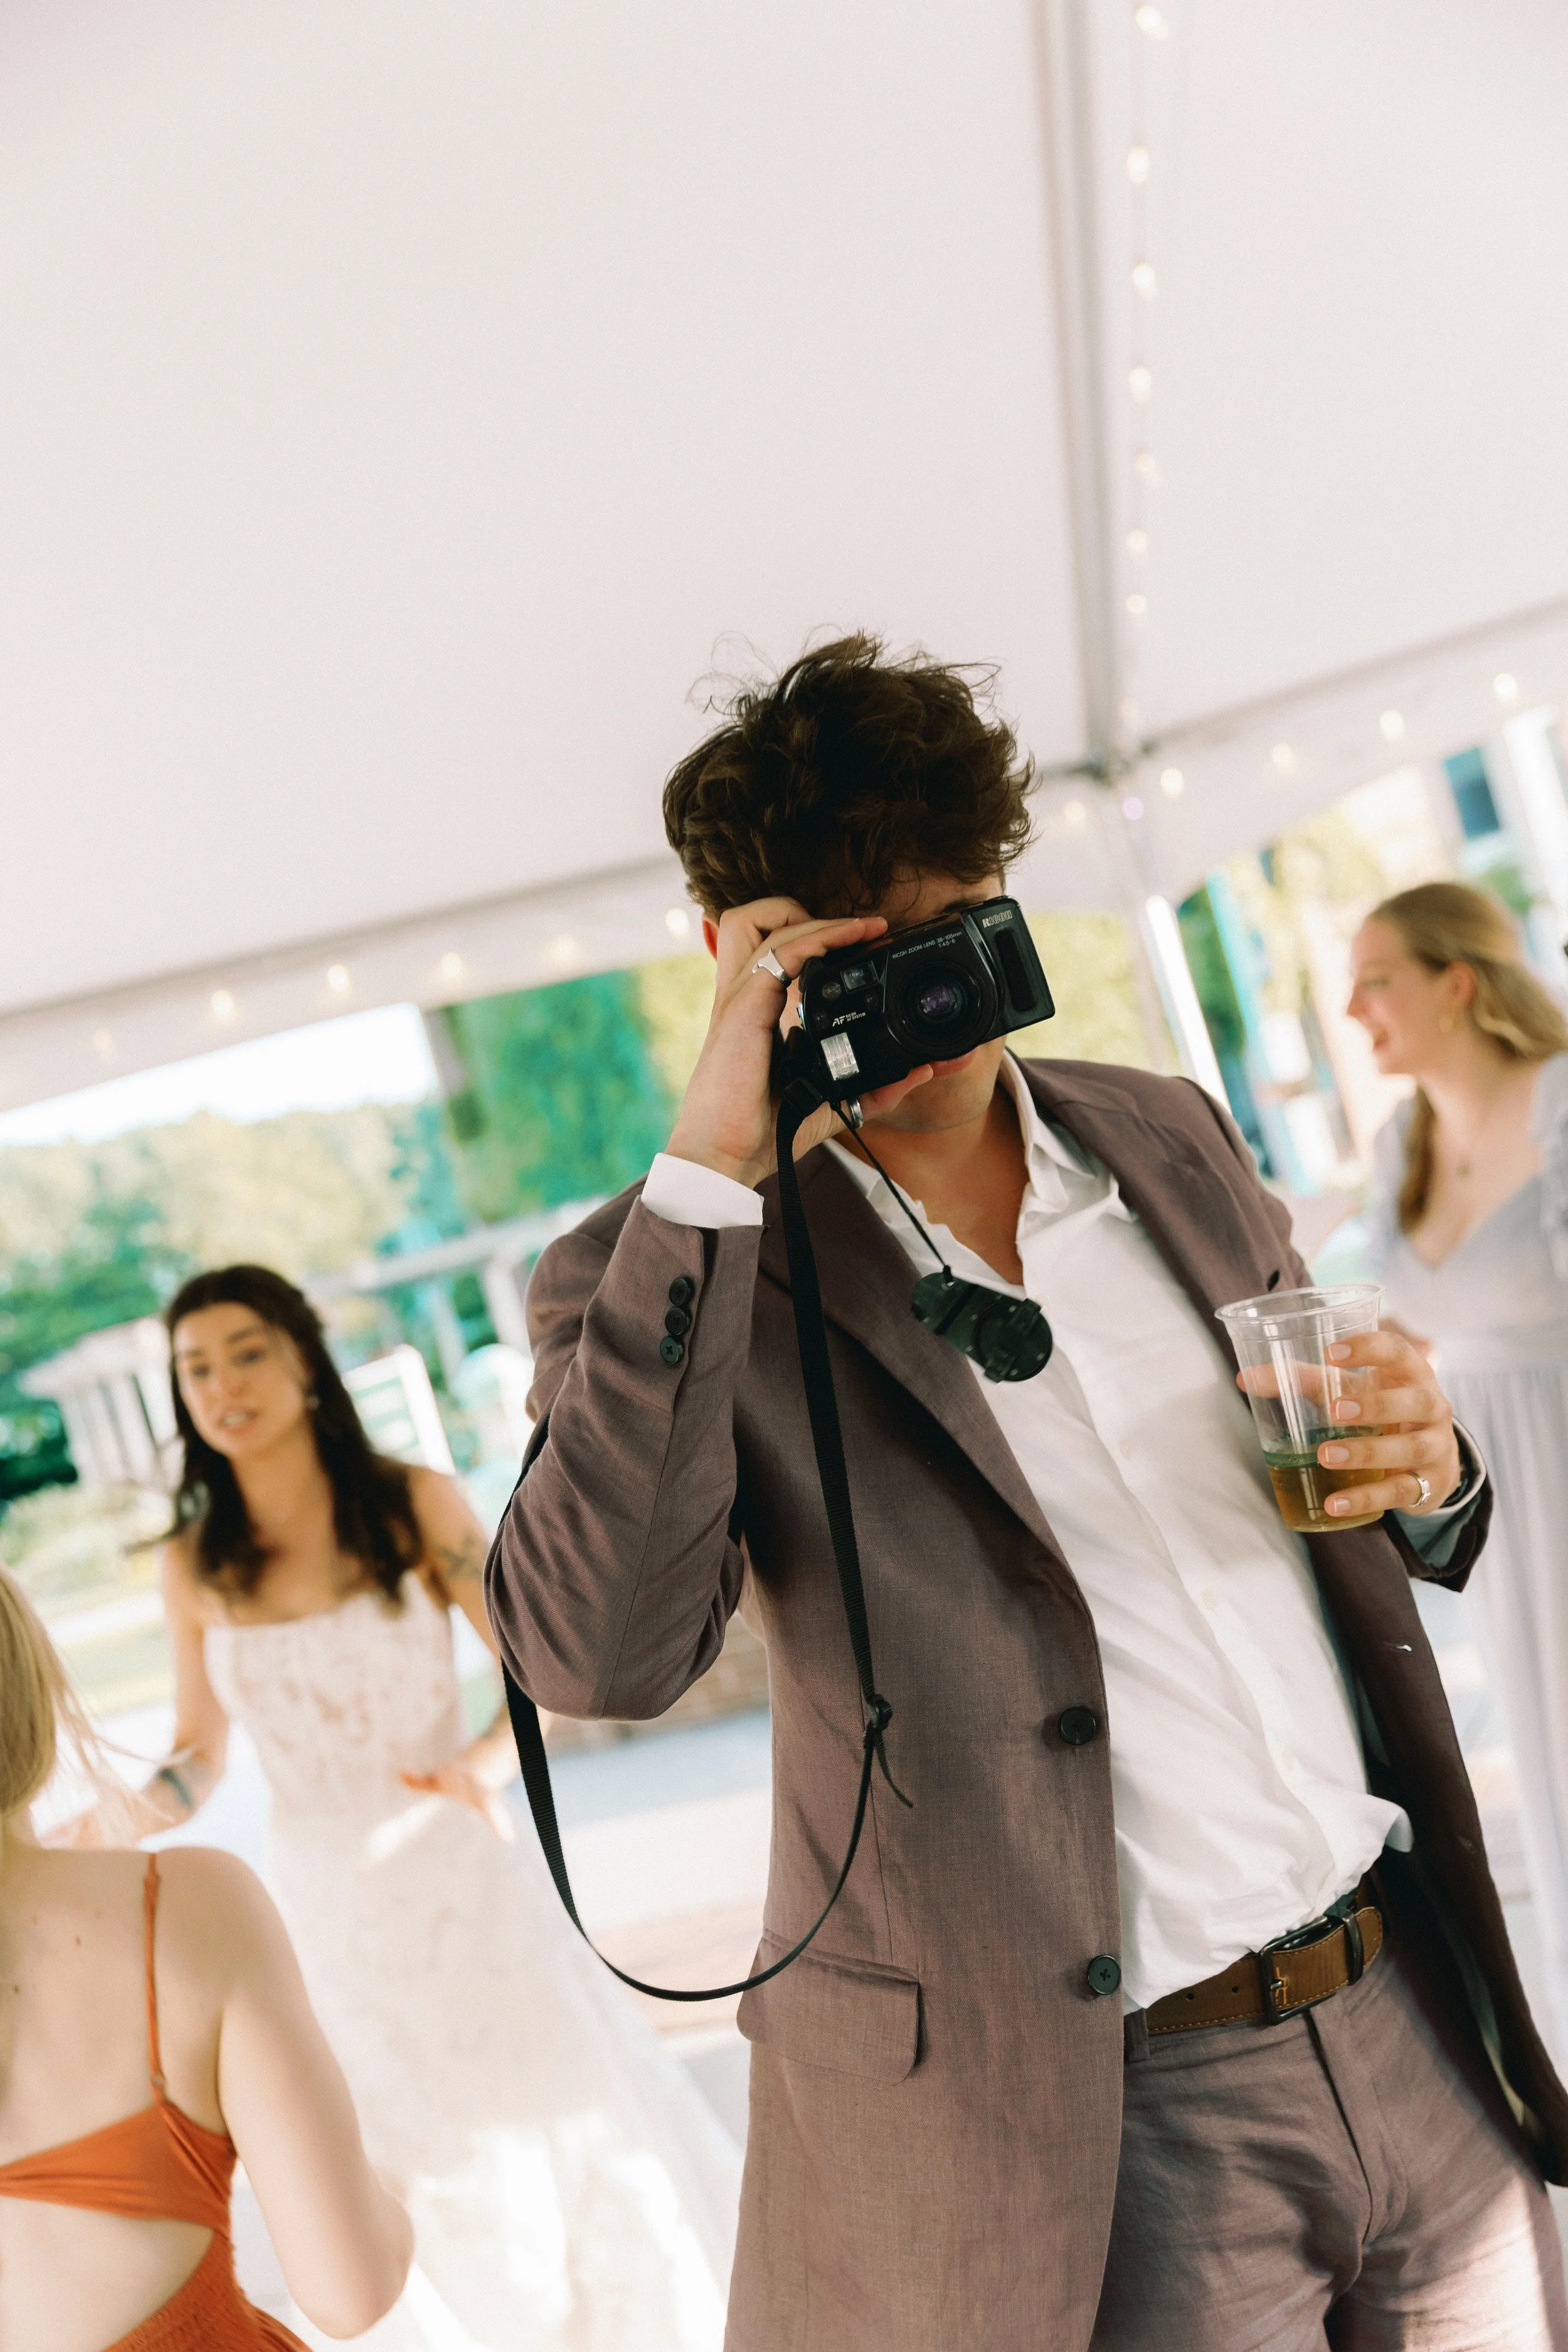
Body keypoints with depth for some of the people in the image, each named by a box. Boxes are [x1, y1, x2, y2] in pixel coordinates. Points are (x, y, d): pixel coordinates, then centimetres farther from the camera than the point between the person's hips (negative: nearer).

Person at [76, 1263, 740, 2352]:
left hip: (466, 1881, -2)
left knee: (566, 2135, 9)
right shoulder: (197, 1567, -4)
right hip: (329, 1906, 2)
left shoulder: (414, 1504, -9)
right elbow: (198, 1760, 5)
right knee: (429, 2179, 15)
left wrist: (489, 1758, -25)